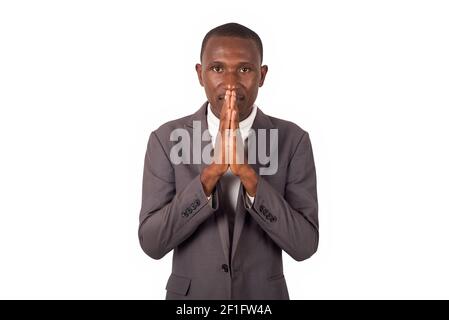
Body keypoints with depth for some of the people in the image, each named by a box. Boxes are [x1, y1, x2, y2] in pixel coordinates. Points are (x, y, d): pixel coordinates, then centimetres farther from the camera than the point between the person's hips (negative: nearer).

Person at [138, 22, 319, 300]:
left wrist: (248, 173, -28)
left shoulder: (293, 140, -10)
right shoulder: (167, 139, -10)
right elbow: (152, 243, -16)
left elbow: (304, 244, -16)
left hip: (263, 297, 0)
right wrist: (211, 171, -27)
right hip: (190, 297, 0)